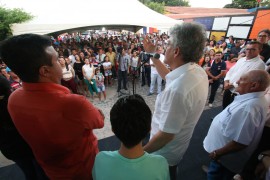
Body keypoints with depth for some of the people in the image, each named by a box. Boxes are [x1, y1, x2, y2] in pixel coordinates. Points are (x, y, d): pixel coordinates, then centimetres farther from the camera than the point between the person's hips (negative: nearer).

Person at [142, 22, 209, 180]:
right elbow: (169, 77, 7)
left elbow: (166, 135, -31)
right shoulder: (198, 71, -11)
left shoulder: (177, 89, -41)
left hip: (165, 152, -6)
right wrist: (153, 54, 8)